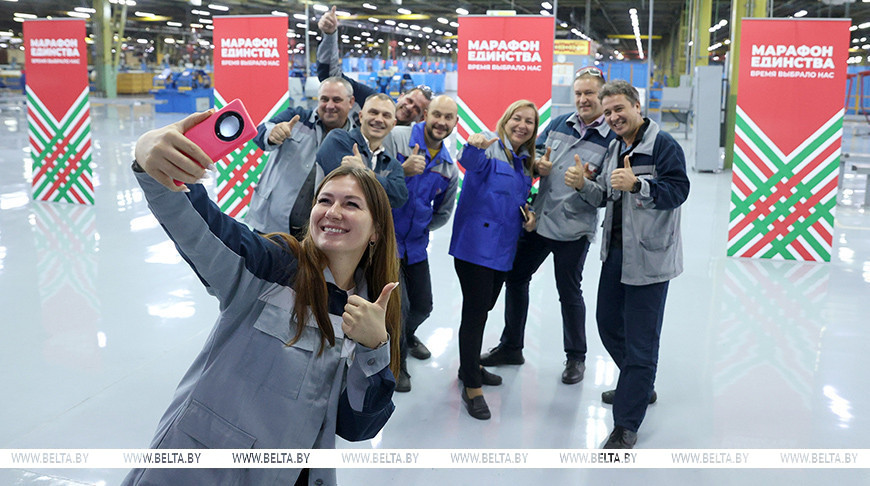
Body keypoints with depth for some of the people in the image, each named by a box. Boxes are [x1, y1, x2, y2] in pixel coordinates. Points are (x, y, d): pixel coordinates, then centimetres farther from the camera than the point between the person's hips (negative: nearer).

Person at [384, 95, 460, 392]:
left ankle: (406, 335, 51)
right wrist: (403, 170, -30)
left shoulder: (449, 167, 5)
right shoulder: (396, 138, -13)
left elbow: (443, 213, 17)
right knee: (399, 305, -10)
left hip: (415, 243, 6)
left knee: (423, 305, 16)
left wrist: (419, 226, 6)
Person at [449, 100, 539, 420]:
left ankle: (470, 366, 38)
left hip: (502, 247, 8)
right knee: (475, 310, -5)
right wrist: (475, 146, -57)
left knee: (484, 307, 19)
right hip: (475, 244, -8)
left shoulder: (525, 162, 14)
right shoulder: (491, 147, -9)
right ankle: (471, 387, 5)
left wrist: (529, 217, 3)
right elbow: (471, 161, -34)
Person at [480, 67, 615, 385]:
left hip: (574, 230, -5)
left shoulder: (612, 138, -8)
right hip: (538, 219, 6)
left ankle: (576, 357, 27)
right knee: (515, 278, 12)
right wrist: (537, 165, -7)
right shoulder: (559, 123, 7)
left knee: (569, 292, 6)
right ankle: (510, 347, 30)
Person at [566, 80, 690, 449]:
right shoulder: (615, 148, 13)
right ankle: (639, 387, 44)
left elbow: (678, 190, -21)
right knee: (608, 323, 21)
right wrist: (583, 185, -2)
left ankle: (626, 425, 9)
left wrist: (637, 184, -35)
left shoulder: (663, 145, -13)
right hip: (616, 251, 9)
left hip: (649, 257, -9)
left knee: (640, 341, -1)